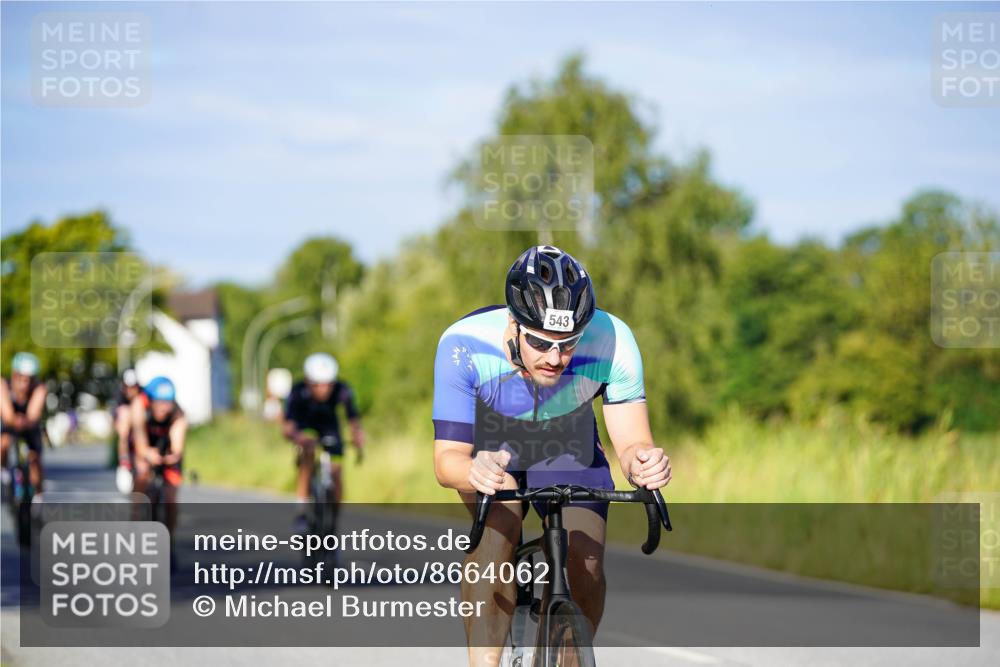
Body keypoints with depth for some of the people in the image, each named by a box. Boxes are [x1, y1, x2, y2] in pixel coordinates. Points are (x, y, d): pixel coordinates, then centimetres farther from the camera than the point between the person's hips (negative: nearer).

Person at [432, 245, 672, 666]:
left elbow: (631, 441, -27)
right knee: (497, 531, -31)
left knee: (585, 561, -20)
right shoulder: (464, 345, -34)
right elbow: (447, 457, -34)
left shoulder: (612, 341, -31)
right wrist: (474, 471, -57)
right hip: (490, 453, -1)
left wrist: (642, 461, -51)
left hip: (569, 455, 1)